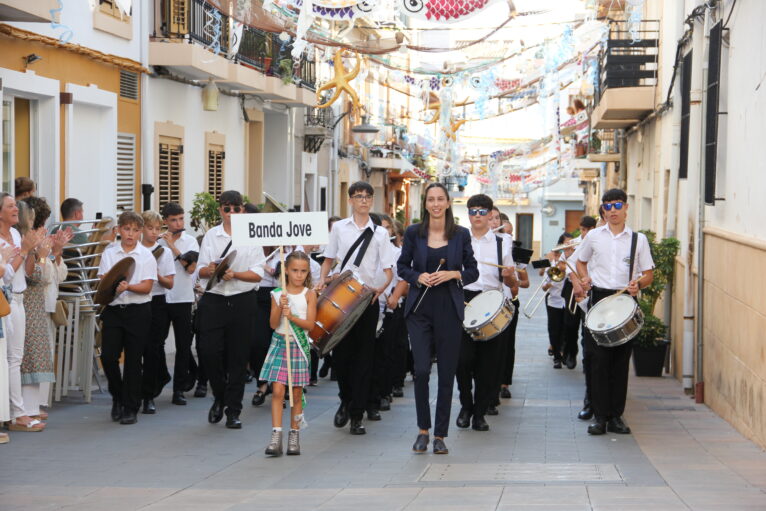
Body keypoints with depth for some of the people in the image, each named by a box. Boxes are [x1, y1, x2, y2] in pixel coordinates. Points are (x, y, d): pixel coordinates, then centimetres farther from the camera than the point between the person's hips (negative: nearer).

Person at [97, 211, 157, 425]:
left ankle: (130, 408, 12)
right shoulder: (109, 253, 7)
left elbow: (147, 287, -6)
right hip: (113, 309, 2)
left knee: (133, 360, 2)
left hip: (138, 311, -2)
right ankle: (117, 397, 19)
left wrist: (128, 287, -24)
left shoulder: (146, 256, 0)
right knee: (108, 356, -6)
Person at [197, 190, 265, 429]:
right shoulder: (211, 236, 9)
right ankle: (219, 398, 20)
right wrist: (210, 270, -18)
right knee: (210, 352, -5)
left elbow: (258, 274, -2)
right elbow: (200, 271, 6)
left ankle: (233, 411, 11)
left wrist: (235, 274, -19)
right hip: (214, 300, 1)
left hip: (242, 301, -1)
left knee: (238, 356, 2)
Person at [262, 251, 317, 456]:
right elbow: (273, 324, -4)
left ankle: (294, 435, 15)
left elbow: (310, 324, -8)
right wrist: (280, 307, -18)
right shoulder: (277, 294, 2)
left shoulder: (309, 294, 0)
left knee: (297, 393, 5)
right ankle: (276, 435, -11)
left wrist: (292, 316, -21)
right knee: (277, 391, -9)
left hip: (299, 346, 0)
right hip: (280, 344, 0)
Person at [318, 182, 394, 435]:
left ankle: (357, 415, 1)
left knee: (363, 355, -2)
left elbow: (388, 270, 4)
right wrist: (322, 281, -4)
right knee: (340, 352, 1)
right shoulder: (339, 228, 11)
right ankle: (346, 400, 26)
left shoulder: (380, 233, 8)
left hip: (367, 299, -1)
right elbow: (328, 260, 15)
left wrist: (381, 287, -15)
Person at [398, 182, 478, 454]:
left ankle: (440, 434, 12)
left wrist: (453, 274, -12)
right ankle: (423, 429, 11)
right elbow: (402, 266, 9)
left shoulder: (461, 234, 2)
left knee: (447, 373, 2)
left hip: (450, 309, 0)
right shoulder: (414, 232, 2)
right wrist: (418, 276, -10)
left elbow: (473, 271, 7)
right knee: (421, 370, -7)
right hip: (420, 308, 0)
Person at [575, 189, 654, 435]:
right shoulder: (593, 236, 9)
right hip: (599, 298, 0)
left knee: (621, 360, 2)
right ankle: (600, 417, 0)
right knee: (599, 359, -4)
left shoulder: (638, 239, 6)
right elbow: (581, 262, 23)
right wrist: (585, 279, 2)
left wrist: (638, 283, -14)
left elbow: (649, 274, 8)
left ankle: (616, 416, 8)